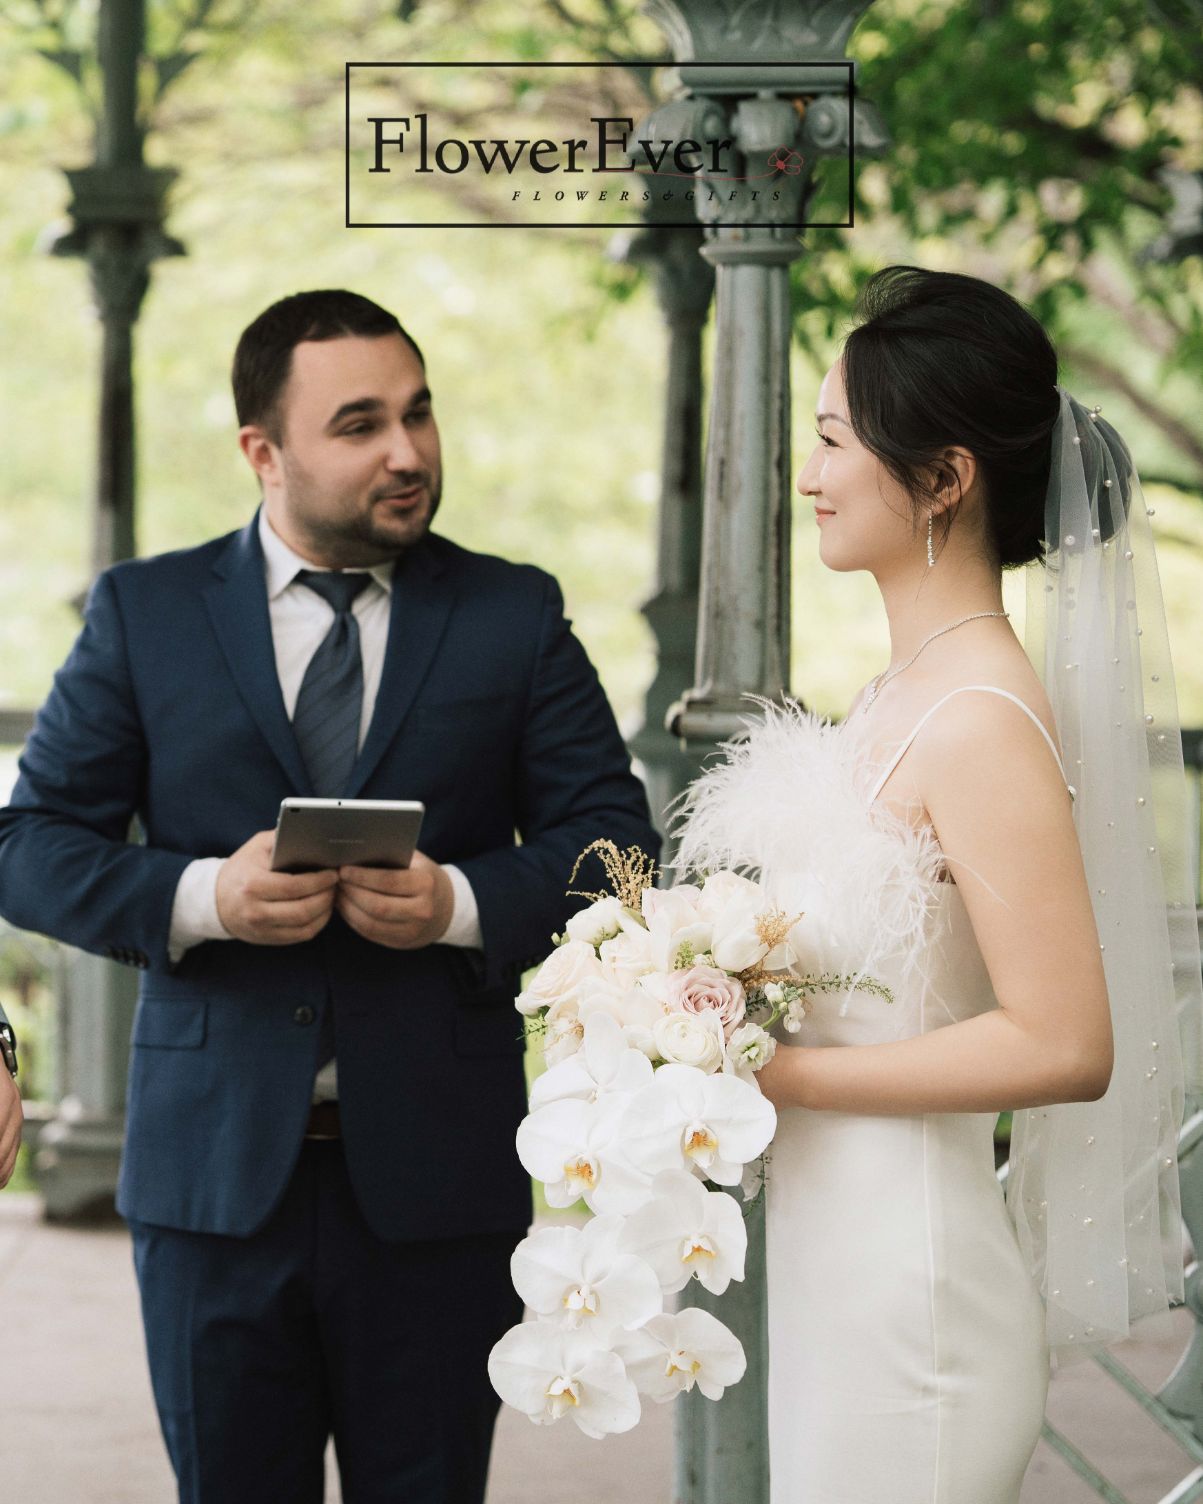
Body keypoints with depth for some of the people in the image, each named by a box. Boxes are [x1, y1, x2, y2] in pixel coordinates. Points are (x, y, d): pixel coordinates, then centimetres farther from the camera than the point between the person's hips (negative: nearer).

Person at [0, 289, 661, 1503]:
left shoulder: (515, 616, 6)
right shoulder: (144, 613, 5)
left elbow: (612, 842, 2)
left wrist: (462, 904, -17)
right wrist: (204, 897, -16)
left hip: (436, 1180, 0)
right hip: (215, 1171, 0)